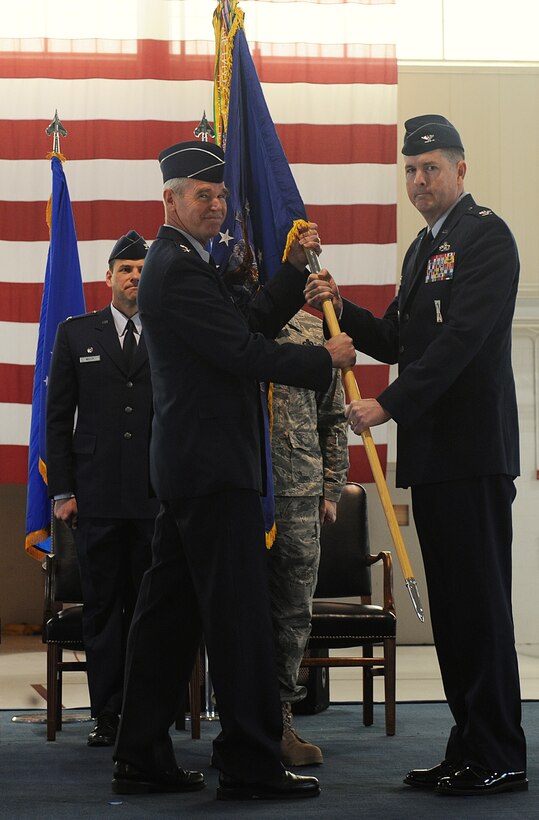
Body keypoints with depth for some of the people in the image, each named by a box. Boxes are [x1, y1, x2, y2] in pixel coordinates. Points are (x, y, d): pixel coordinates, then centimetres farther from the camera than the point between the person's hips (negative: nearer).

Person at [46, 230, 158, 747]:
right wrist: (62, 490, 1)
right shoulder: (76, 334, 10)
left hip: (159, 497, -1)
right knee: (102, 606, 4)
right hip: (97, 497, 1)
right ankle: (107, 714, 10)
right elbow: (58, 417, 9)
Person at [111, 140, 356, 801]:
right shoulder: (179, 268, -13)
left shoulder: (181, 263, 20)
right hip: (213, 466, -11)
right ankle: (251, 764, -5)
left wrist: (295, 269, 10)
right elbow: (243, 352, -18)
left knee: (168, 611, 10)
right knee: (238, 612, -8)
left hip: (185, 466, 11)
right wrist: (325, 359, -7)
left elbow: (250, 326, 19)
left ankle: (142, 760, 15)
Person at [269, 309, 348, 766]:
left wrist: (331, 491, 9)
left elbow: (333, 419, 14)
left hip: (298, 491, 2)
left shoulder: (316, 333, 12)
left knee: (293, 611, 3)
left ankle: (279, 717, 12)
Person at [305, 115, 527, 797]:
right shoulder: (422, 249, 21)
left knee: (479, 604, -7)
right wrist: (341, 310, 7)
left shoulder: (485, 236, -8)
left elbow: (463, 337, -19)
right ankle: (468, 749, 16)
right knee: (450, 608, 10)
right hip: (432, 453, 9)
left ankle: (500, 759, -2)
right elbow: (397, 343, 22)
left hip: (472, 450, -9)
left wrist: (391, 405, -22)